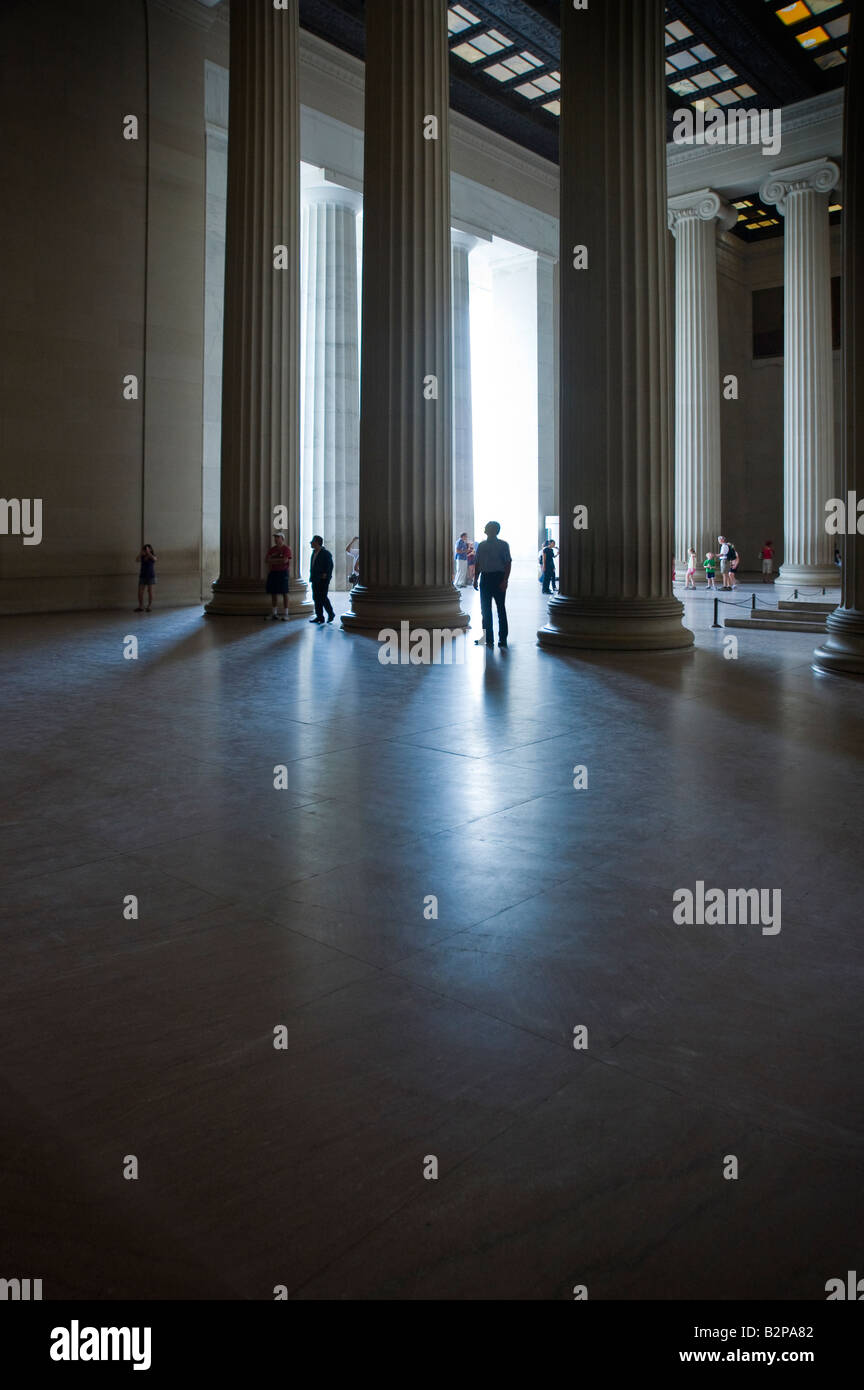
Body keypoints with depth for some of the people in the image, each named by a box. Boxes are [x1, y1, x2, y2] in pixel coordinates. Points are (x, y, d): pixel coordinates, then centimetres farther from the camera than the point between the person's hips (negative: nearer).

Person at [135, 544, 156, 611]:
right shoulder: (142, 557, 5)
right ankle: (140, 607, 3)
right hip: (142, 576, 3)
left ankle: (149, 607, 7)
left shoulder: (153, 557, -1)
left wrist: (148, 552, -21)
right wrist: (140, 552, -16)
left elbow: (154, 558, -25)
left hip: (150, 576, -3)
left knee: (150, 591, 0)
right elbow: (137, 559, -14)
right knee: (140, 592, -3)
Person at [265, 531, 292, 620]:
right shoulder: (272, 549, 12)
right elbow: (268, 560, 4)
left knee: (284, 593, -1)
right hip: (273, 573, 5)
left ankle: (285, 613, 2)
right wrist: (279, 561, -9)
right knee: (273, 593, 6)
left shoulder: (286, 549, -4)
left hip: (283, 572, -5)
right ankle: (274, 613, 13)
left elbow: (285, 560, -17)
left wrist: (273, 560, -6)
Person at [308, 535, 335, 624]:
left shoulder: (326, 553, -10)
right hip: (315, 579, 8)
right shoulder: (314, 552, 13)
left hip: (323, 580, -8)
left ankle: (331, 614, 11)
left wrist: (326, 575, -13)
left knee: (323, 598, -7)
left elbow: (330, 566, -9)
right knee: (316, 598, 7)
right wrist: (312, 576, 11)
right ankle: (319, 617, 13)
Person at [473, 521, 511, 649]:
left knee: (501, 608, 2)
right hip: (485, 578, 5)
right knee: (485, 610, 5)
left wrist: (505, 580, -14)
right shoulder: (481, 545, 12)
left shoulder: (503, 545, -2)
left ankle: (502, 638, 8)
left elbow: (508, 563, -5)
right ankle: (488, 638, 13)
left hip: (498, 578, -4)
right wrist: (475, 579, 7)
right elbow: (477, 563, 15)